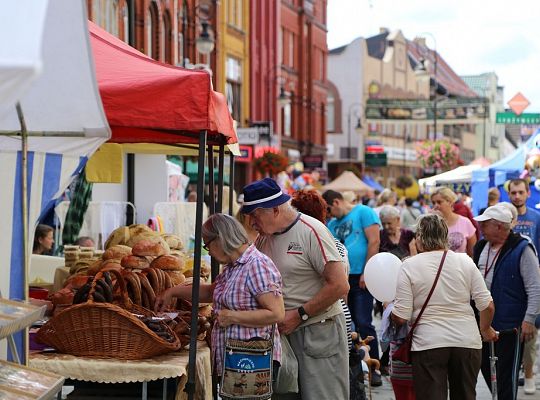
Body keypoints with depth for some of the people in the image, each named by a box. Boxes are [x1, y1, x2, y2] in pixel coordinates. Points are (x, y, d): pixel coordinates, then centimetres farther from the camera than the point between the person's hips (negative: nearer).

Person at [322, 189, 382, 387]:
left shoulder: (363, 212, -3)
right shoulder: (332, 224, 18)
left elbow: (374, 241, -10)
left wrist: (366, 273, -15)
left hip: (361, 278, -7)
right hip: (342, 279, 7)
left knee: (363, 323, -10)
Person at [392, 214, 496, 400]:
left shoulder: (409, 266, -6)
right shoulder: (465, 262, 1)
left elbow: (400, 317, -9)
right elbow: (487, 306, 1)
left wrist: (390, 309, 13)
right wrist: (485, 329, 20)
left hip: (428, 344, -3)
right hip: (467, 342, 3)